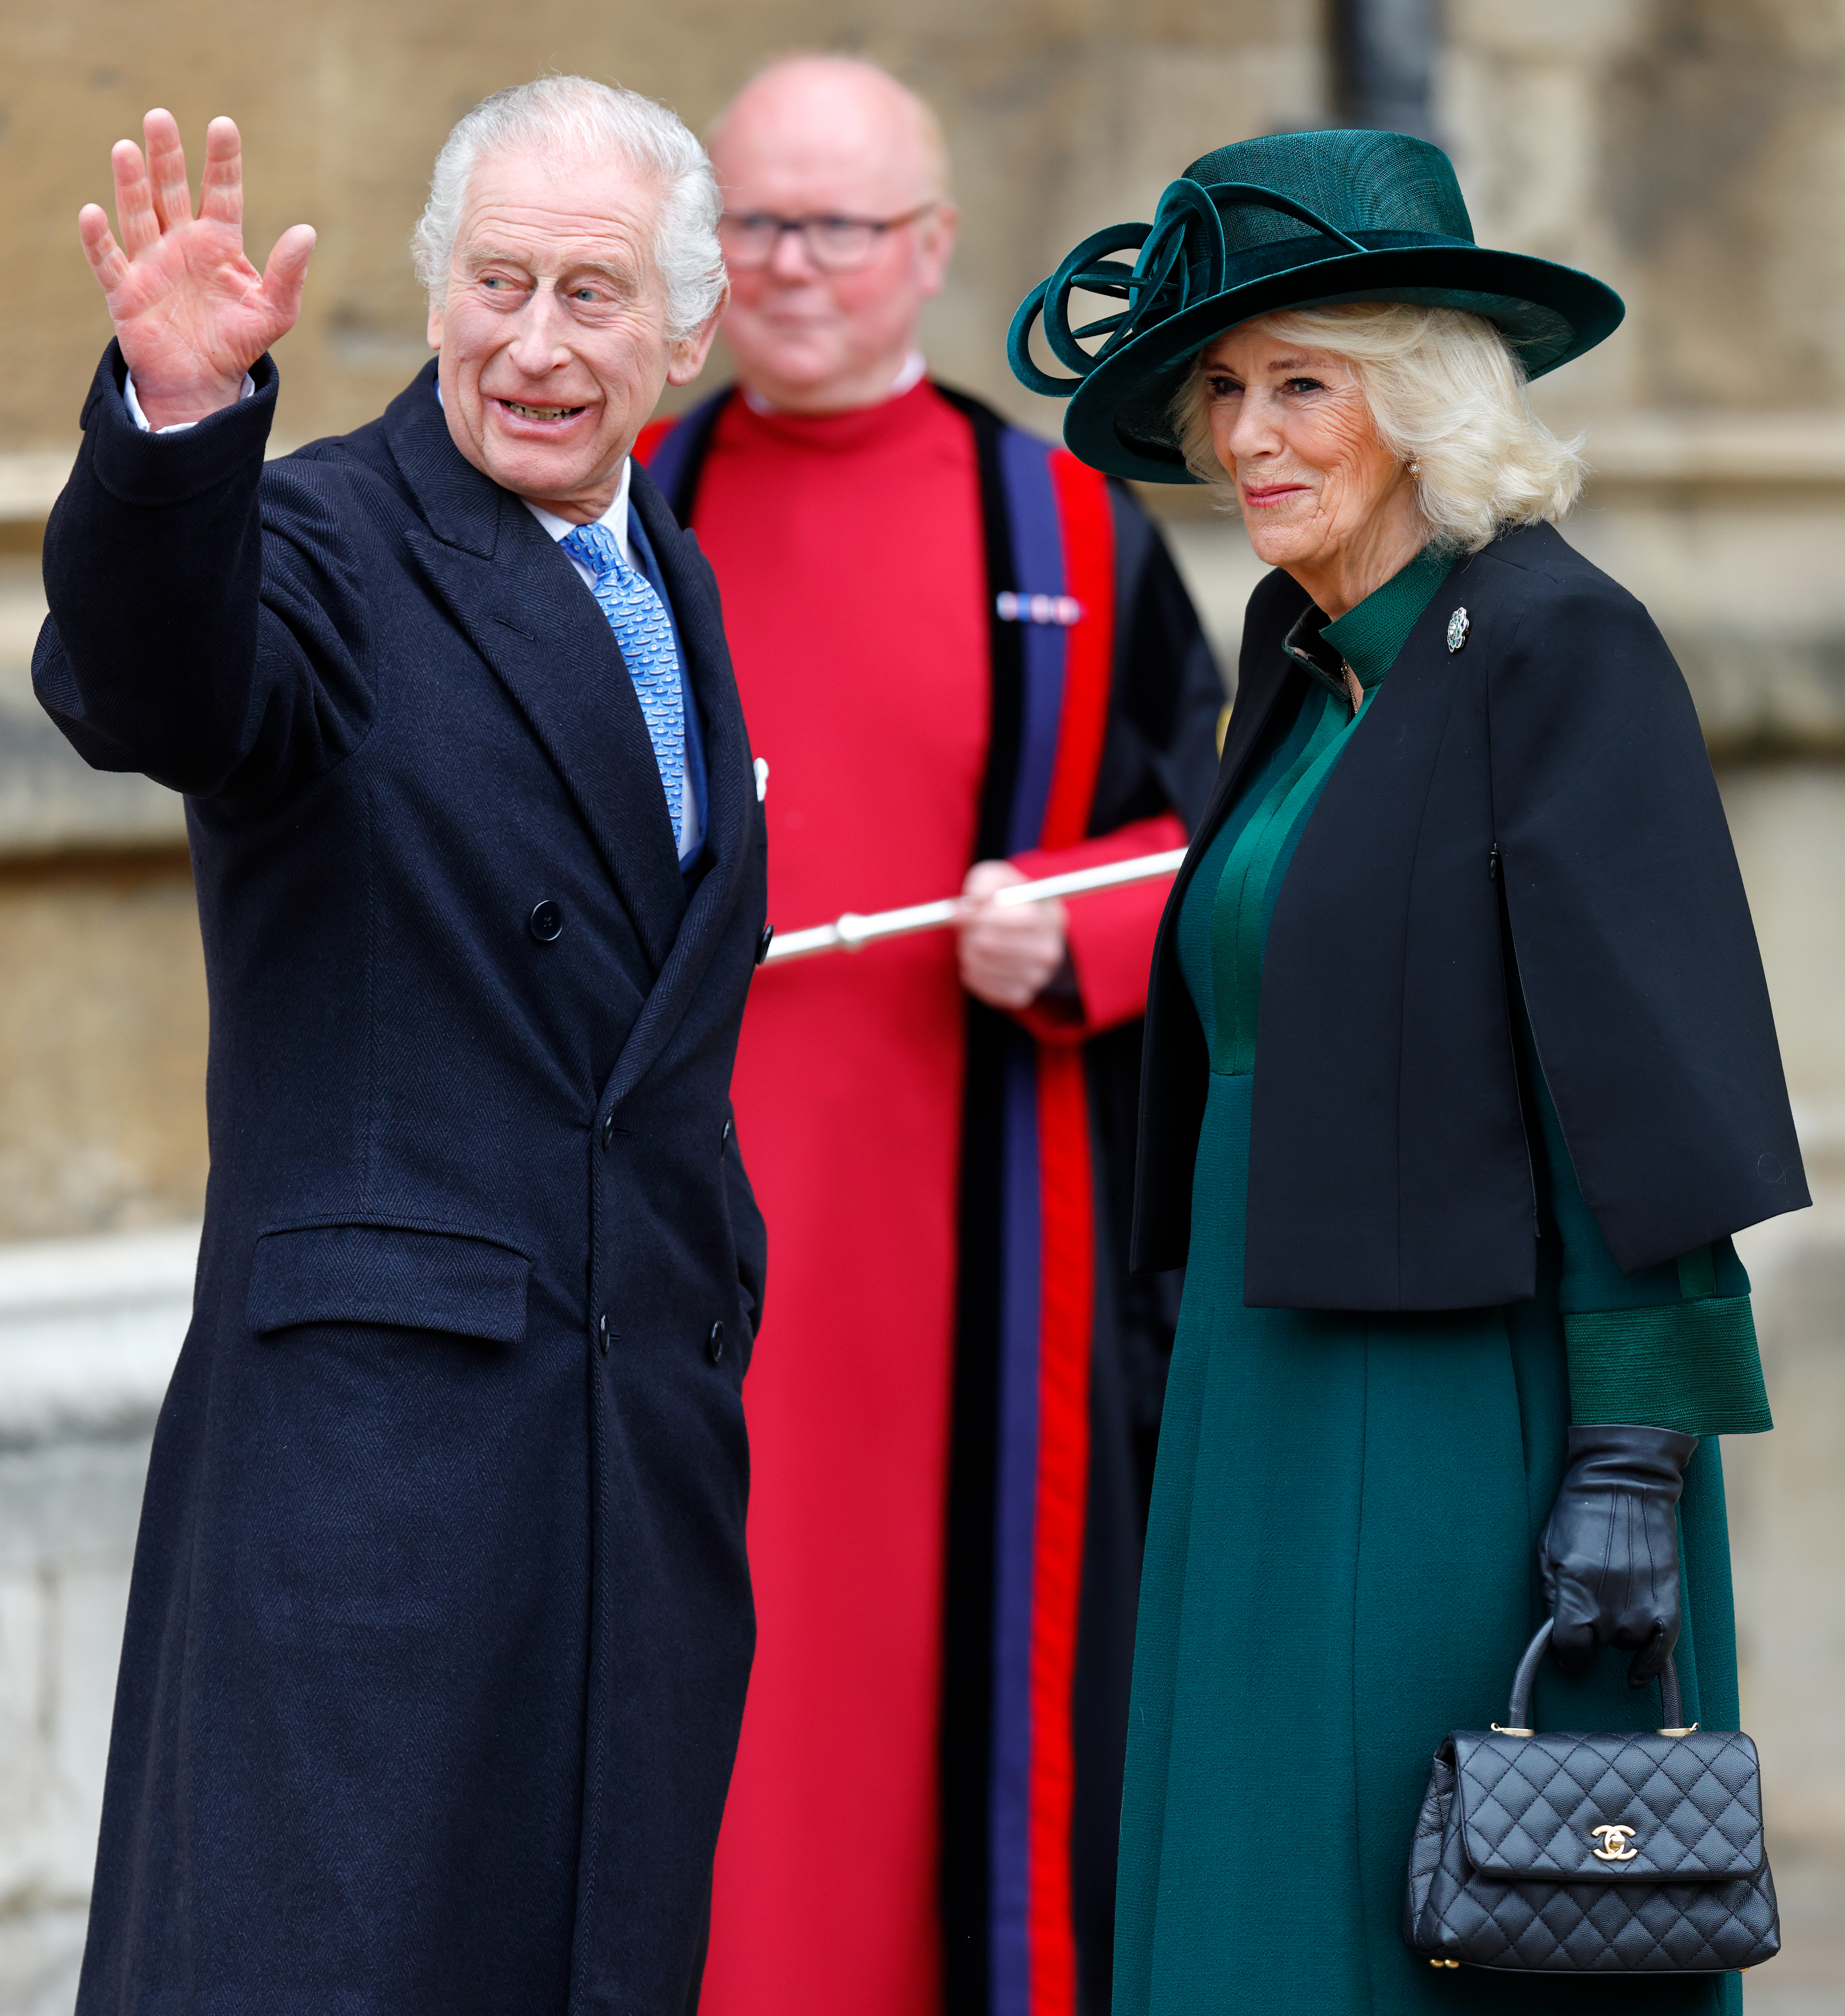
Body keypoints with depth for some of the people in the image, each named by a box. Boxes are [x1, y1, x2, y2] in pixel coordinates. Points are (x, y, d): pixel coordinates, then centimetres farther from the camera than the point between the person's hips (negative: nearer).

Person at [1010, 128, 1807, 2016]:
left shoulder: (1555, 645, -12)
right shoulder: (1308, 665, 13)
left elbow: (1646, 1064, -16)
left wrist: (1637, 1450, -20)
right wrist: (1214, 1417, 18)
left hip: (1478, 1421, -8)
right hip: (1285, 1431, 8)